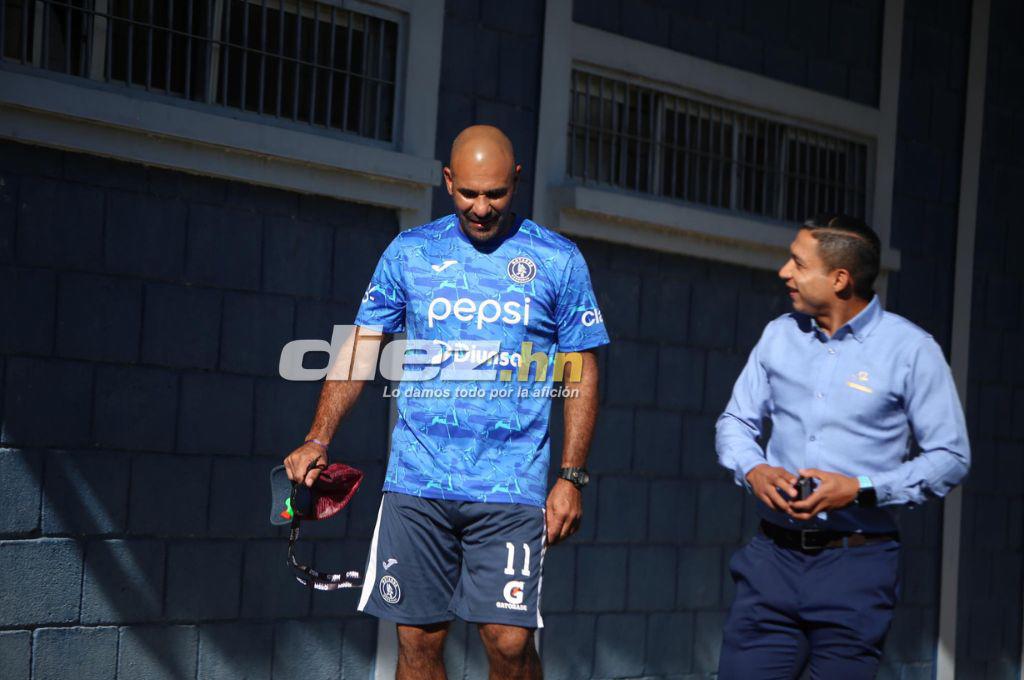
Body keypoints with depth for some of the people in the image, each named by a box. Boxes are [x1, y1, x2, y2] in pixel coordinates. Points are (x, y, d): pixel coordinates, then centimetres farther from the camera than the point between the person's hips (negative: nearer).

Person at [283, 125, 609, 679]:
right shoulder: (409, 252, 9)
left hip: (510, 488, -2)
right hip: (416, 486, 2)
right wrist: (318, 439, -2)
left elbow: (583, 374, 7)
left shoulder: (558, 260, 5)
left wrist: (570, 478, 0)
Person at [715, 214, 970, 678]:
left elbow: (950, 457, -4)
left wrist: (860, 489, -15)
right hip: (773, 554, 4)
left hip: (855, 565, -4)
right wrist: (753, 470, -6)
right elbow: (735, 423, 16)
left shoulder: (910, 349, -5)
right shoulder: (779, 336, 9)